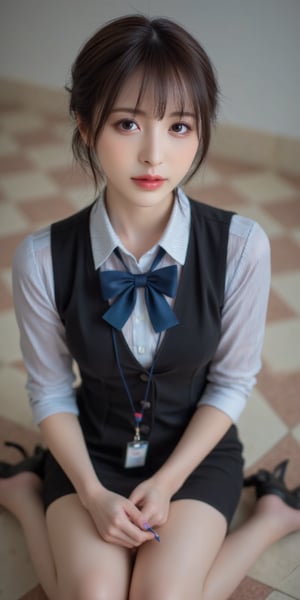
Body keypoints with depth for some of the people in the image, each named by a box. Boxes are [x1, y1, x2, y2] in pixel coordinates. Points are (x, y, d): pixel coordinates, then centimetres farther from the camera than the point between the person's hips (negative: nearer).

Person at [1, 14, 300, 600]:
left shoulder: (241, 246, -22)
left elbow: (231, 381, -9)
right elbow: (51, 389, -7)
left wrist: (169, 482, -14)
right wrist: (92, 494, -15)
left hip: (195, 448, 0)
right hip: (91, 448, 1)